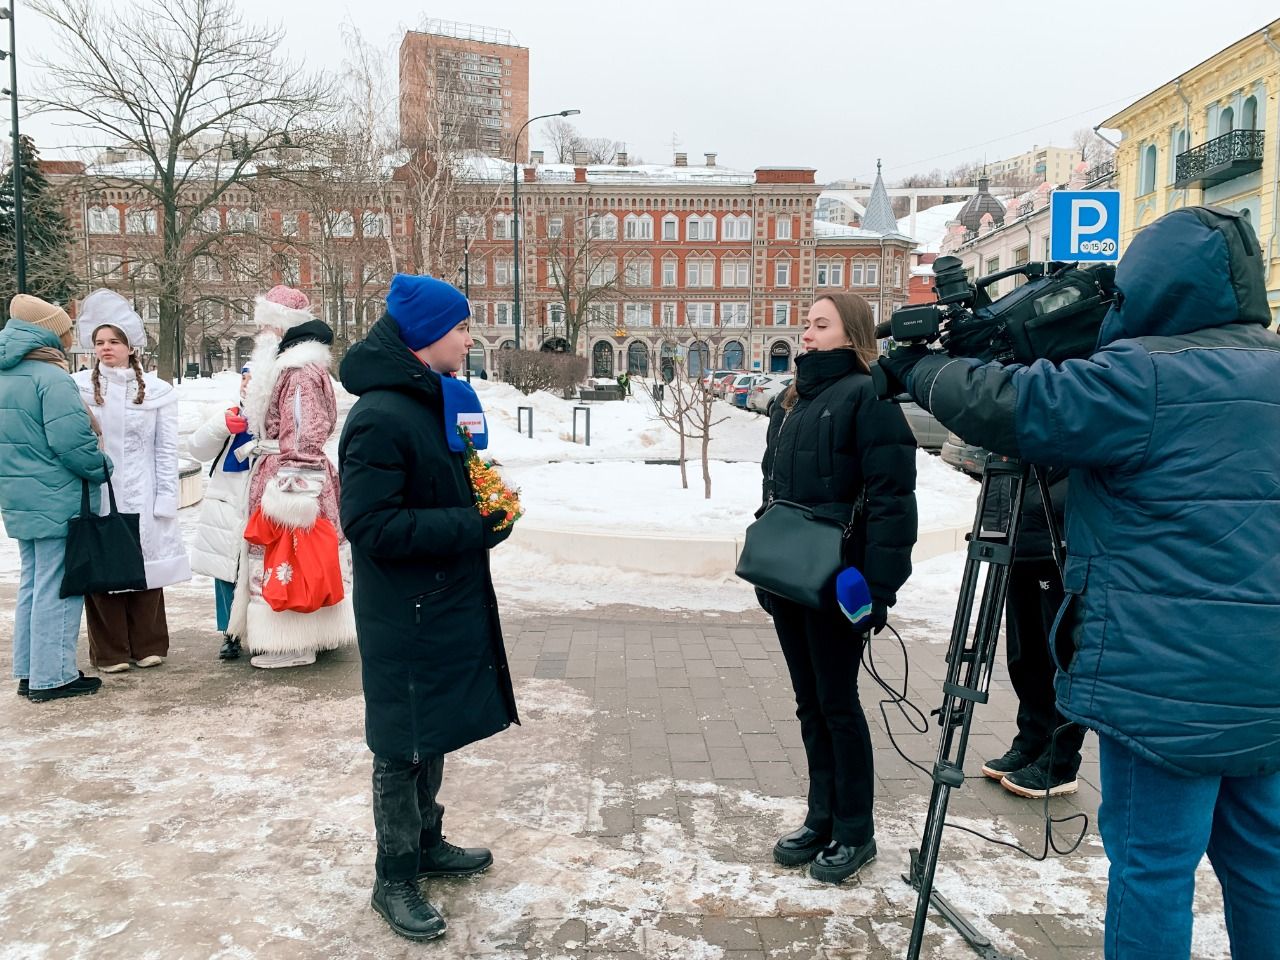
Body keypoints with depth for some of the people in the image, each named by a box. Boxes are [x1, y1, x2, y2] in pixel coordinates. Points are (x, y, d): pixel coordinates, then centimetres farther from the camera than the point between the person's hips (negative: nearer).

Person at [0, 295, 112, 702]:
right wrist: (102, 469, -5)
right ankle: (52, 677, 4)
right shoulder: (51, 377, -16)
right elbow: (72, 442, -22)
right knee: (56, 588, -2)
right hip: (57, 501, -9)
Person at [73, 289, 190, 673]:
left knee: (145, 565, 6)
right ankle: (110, 651, 14)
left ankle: (148, 645, 19)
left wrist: (165, 499, -1)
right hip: (96, 495, -1)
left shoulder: (156, 390, 5)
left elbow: (166, 450, 5)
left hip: (141, 496, 1)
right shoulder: (79, 387, 2)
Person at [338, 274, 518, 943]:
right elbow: (372, 526, -25)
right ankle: (394, 880, 22)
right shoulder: (380, 418, -21)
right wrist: (473, 527, -21)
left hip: (446, 604, 9)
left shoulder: (435, 401, 9)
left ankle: (427, 843, 39)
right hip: (405, 615, -9)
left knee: (433, 735, 21)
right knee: (403, 745, 5)